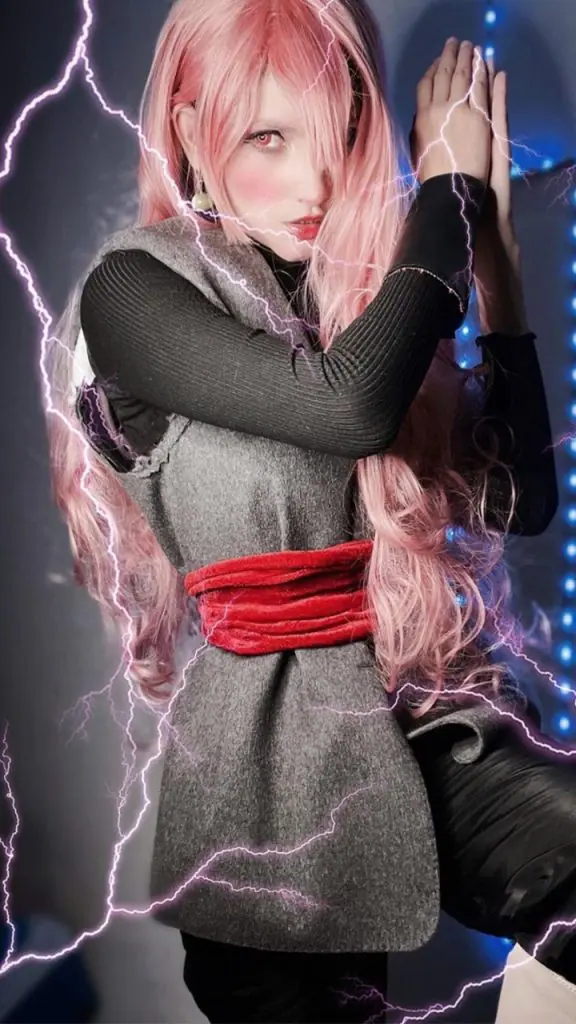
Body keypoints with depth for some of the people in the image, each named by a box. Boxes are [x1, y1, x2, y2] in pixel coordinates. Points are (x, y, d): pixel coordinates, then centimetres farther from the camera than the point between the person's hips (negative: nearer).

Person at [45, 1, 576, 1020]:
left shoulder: (369, 278, 8)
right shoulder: (134, 294, -6)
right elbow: (348, 404, -24)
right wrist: (451, 189, -10)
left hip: (432, 716, 4)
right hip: (276, 741, -3)